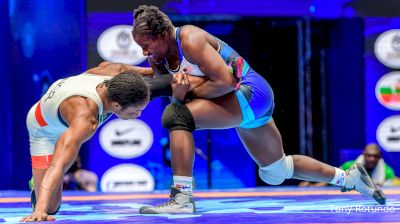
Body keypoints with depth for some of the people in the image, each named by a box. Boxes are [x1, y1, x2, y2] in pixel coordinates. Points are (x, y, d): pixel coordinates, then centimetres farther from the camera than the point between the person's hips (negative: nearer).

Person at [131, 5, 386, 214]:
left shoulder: (189, 39, -21)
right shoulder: (160, 58, 5)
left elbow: (223, 82, -27)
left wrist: (187, 94, -20)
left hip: (250, 92, -10)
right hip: (253, 101, 10)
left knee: (176, 115, -26)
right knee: (276, 173, 24)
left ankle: (182, 197, -29)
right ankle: (349, 177, 38)